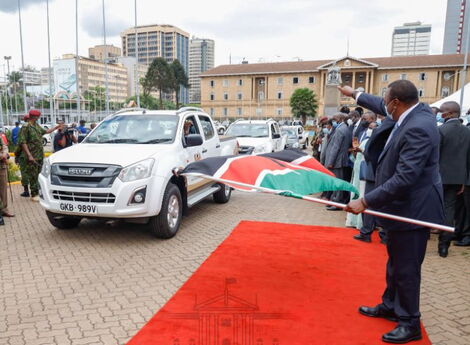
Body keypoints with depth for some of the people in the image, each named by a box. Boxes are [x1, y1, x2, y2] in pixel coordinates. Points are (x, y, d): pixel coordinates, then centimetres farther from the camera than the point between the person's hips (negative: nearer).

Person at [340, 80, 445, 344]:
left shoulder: (418, 128, -27)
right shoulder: (414, 111, 1)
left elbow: (404, 178, -31)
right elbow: (383, 108, 22)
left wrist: (366, 201, -27)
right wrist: (355, 94, 32)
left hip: (413, 209, -10)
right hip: (403, 205, 10)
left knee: (406, 268, 4)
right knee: (395, 261, 22)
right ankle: (390, 306, 39)